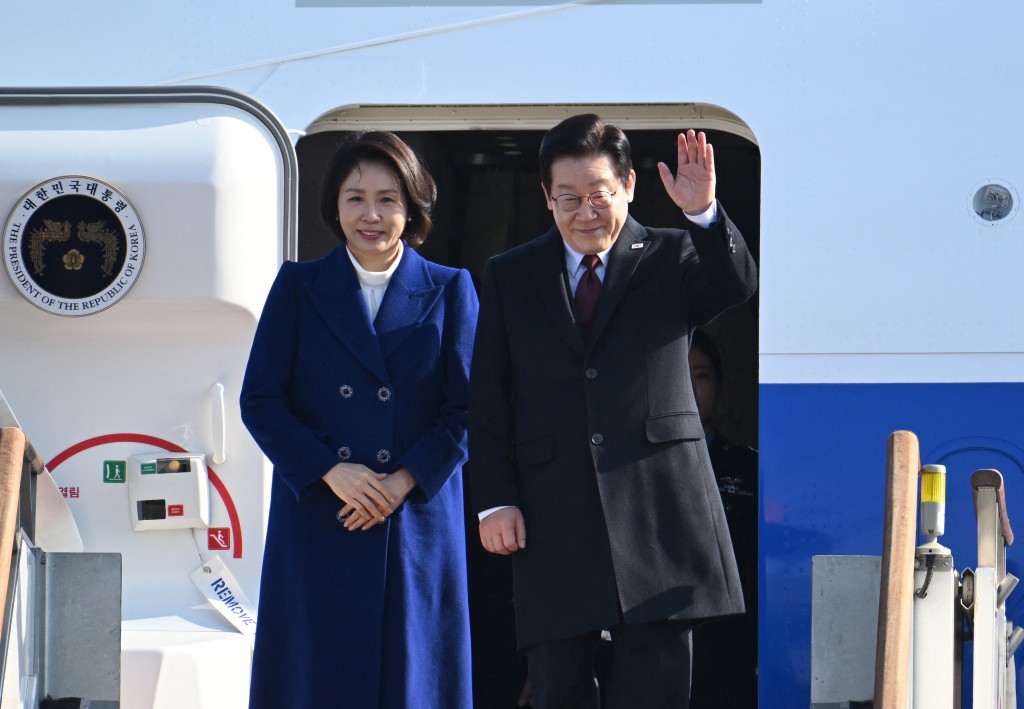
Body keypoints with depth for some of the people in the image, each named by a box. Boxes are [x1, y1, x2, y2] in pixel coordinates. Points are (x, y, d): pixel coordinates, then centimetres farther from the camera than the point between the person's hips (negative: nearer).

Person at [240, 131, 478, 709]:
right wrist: (329, 471, -12)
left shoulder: (449, 292, 7)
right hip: (315, 524, 0)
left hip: (418, 525, 0)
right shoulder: (298, 287, 7)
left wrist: (404, 481, -12)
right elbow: (260, 400, 2)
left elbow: (466, 410, 1)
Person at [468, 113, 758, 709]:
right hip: (553, 518, 2)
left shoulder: (671, 258, 7)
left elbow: (737, 285, -14)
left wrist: (704, 214, -31)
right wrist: (494, 501, -1)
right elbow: (488, 405, 10)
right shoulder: (510, 276, 13)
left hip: (657, 508, -2)